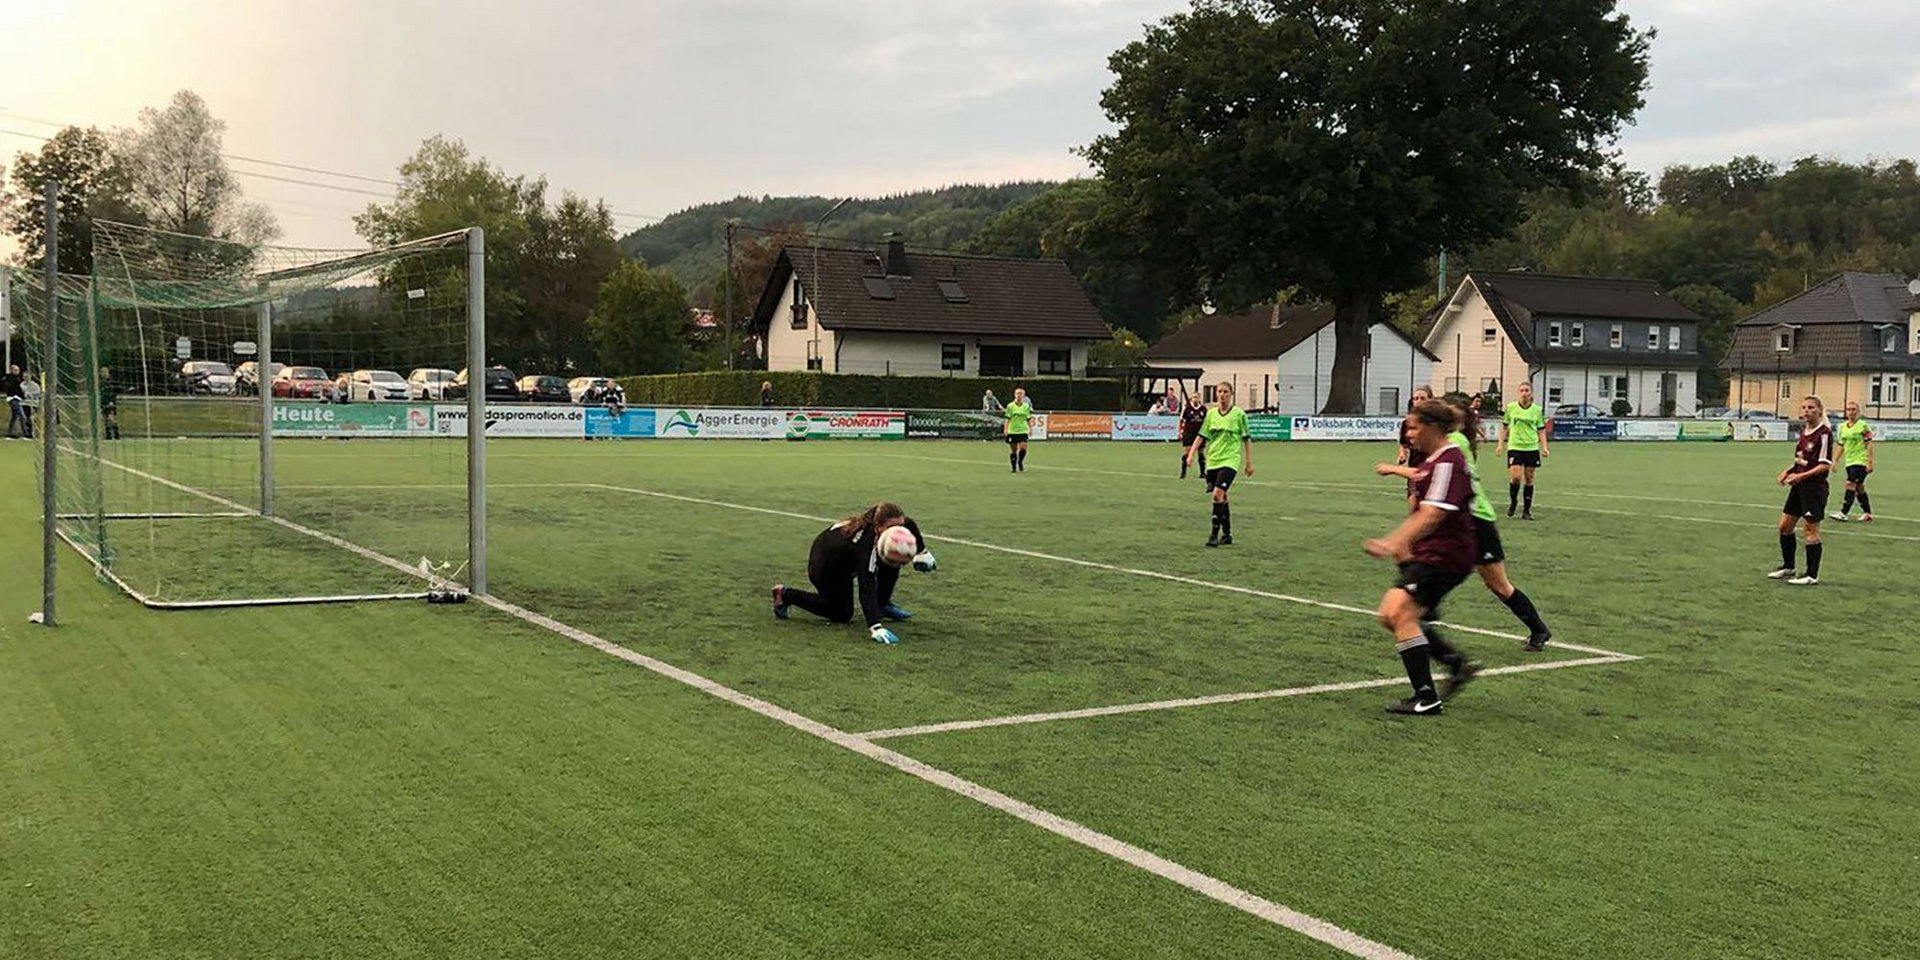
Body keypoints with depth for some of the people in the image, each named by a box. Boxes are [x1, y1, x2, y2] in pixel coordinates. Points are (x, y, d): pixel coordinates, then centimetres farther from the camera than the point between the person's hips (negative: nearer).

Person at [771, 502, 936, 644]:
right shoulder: (867, 543, -42)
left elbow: (910, 524, 6)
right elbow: (866, 587, -48)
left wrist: (922, 552, -1)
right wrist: (876, 627, -56)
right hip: (823, 566, -7)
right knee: (842, 615, 8)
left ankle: (883, 606, 8)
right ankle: (785, 594, 16)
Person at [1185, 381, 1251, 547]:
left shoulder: (1239, 414, -2)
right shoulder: (1211, 414, 8)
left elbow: (1247, 439, 3)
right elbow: (1201, 436, 9)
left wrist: (1249, 462, 3)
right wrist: (1191, 454, -2)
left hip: (1230, 460, -4)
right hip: (1212, 460, 4)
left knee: (1218, 494, -20)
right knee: (1221, 498, 10)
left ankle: (1215, 534, -15)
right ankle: (1227, 535, 21)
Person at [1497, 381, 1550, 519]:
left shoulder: (1537, 410, 3)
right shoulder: (1510, 407, 1)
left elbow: (1541, 430, 8)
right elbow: (1504, 427, 11)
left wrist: (1544, 447, -1)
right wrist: (1501, 444, 5)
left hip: (1532, 448, 1)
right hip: (1514, 447, -1)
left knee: (1529, 478, 4)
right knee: (1515, 476, -15)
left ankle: (1527, 510, 13)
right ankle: (1512, 501, 13)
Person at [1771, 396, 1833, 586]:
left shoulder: (1824, 433, -13)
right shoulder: (1803, 430, 11)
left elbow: (1825, 465, -17)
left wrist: (1801, 476, -22)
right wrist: (1789, 471, 5)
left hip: (1815, 486, -9)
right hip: (1798, 485, 9)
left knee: (1811, 530, -2)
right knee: (1785, 525, 12)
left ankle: (1812, 575, 5)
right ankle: (1788, 566, 27)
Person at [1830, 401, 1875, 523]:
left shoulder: (1863, 426, -8)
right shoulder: (1843, 426, 10)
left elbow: (1869, 445, -10)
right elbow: (1841, 445, 17)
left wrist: (1870, 462, -14)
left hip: (1861, 461, -7)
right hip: (1849, 462, 7)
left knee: (1850, 485, -14)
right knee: (1859, 488, 13)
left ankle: (1843, 513, -15)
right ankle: (1868, 514, 23)